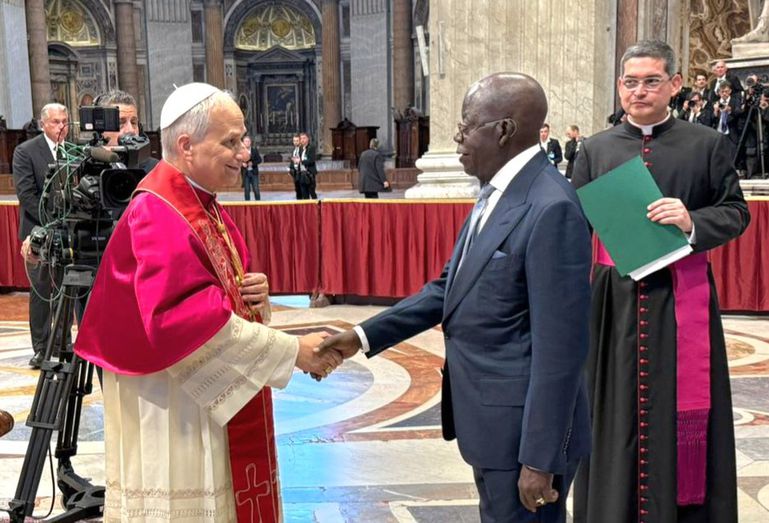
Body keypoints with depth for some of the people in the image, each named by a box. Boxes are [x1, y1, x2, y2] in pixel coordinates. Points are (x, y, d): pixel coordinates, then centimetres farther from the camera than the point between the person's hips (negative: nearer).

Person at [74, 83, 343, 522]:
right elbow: (189, 317, -29)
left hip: (210, 404, 9)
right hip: (175, 416, -9)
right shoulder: (156, 217, -20)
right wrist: (292, 350, -26)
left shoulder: (205, 207, 9)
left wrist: (253, 293, -6)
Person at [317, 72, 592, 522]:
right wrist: (364, 335, 6)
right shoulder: (496, 193, 8)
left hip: (524, 427, -9)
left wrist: (539, 458, -20)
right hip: (492, 420, 9)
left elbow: (560, 347, -23)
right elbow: (449, 287, 12)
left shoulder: (552, 208, -22)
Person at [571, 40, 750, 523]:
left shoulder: (708, 144, 4)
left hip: (682, 298, -1)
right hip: (616, 301, 2)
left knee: (682, 414, 4)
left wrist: (693, 222, -17)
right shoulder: (596, 149, 9)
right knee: (617, 412, 8)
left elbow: (736, 212, 3)